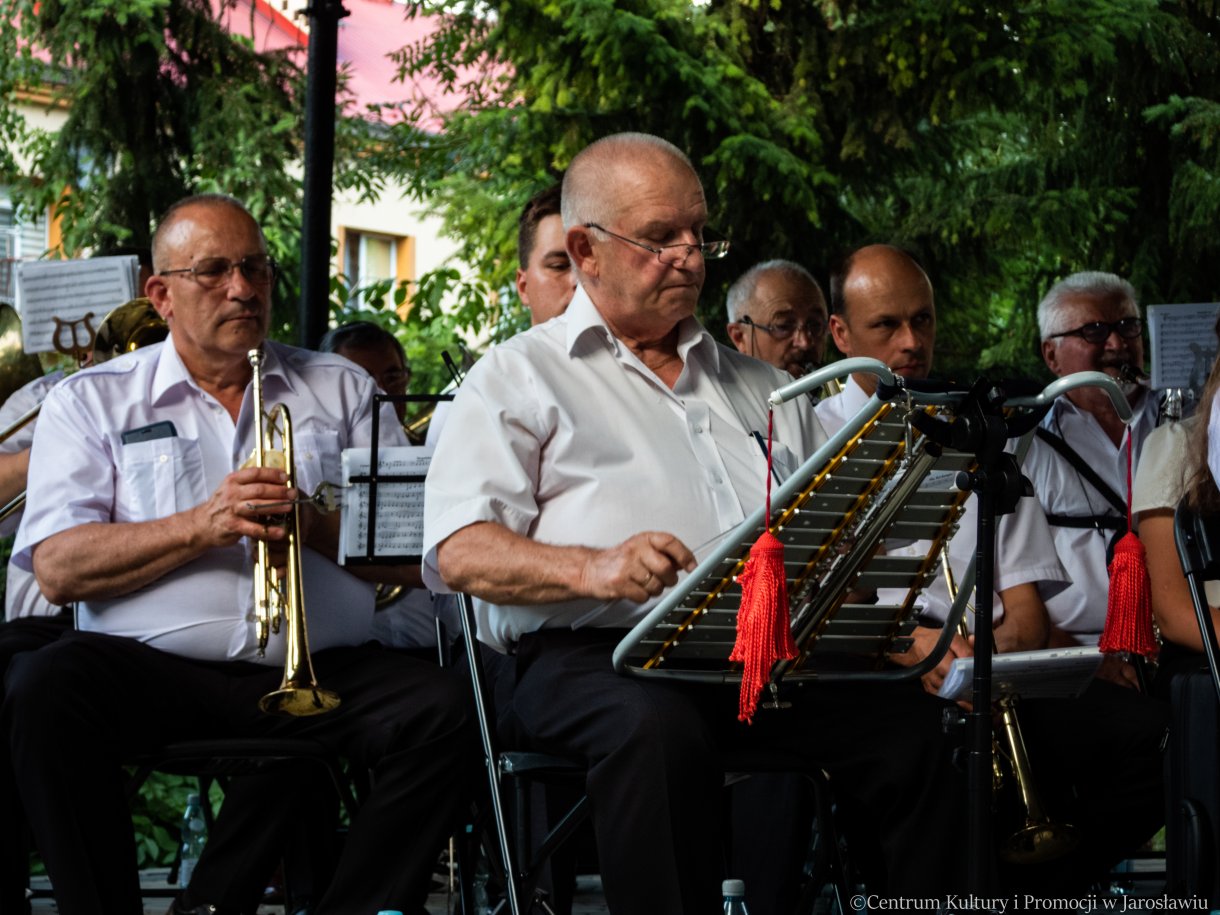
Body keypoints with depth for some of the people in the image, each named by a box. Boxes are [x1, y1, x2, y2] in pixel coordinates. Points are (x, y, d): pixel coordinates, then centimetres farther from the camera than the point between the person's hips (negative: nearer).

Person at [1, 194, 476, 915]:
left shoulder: (344, 391, 19)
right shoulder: (93, 401, 13)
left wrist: (317, 525, -9)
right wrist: (204, 525, -12)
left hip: (318, 668, 2)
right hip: (149, 664, -1)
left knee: (443, 711, -26)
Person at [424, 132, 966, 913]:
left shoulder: (761, 389, 29)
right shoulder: (520, 377, 13)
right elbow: (460, 553, -2)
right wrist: (593, 570, -21)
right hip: (592, 657, -4)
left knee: (913, 717, -26)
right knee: (661, 728, -39)